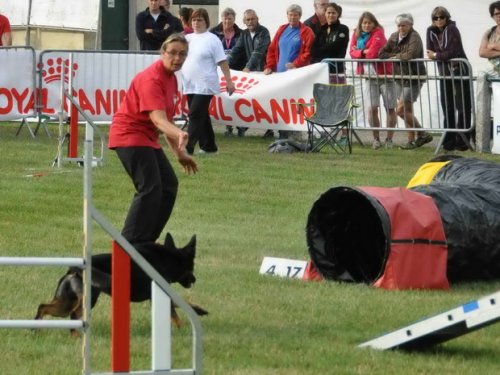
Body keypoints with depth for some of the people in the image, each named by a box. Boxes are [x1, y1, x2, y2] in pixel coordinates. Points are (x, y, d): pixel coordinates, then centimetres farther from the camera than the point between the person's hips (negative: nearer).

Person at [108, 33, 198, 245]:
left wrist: (179, 153, 21)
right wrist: (179, 134, -51)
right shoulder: (152, 79, -21)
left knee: (169, 185, 11)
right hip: (129, 134, -10)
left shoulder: (171, 78, 11)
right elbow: (158, 118, -34)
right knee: (150, 188, -20)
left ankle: (145, 242, 17)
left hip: (146, 137, 10)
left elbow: (165, 122, 20)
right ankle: (129, 245, -20)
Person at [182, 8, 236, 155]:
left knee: (195, 115, -14)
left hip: (204, 86, -7)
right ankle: (208, 146, 20)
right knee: (202, 117, 12)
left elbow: (222, 62, -7)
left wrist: (228, 81, -11)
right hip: (190, 86, 7)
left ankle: (188, 147, -18)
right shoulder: (188, 38, 13)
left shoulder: (212, 39, -5)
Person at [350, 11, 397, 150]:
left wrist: (359, 51, -4)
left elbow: (372, 52, -20)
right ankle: (376, 139, 5)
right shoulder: (357, 34, 8)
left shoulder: (378, 34, -10)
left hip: (384, 75, -4)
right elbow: (352, 52, 0)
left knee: (390, 109, 0)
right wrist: (363, 52, -17)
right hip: (370, 76, 4)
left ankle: (389, 139, 12)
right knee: (372, 108, -7)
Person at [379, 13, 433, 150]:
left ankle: (423, 134, 0)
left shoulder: (414, 37, -14)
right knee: (407, 111, 9)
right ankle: (412, 140, 15)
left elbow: (410, 55, -29)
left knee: (401, 110, -12)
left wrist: (395, 57, -11)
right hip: (400, 78, 8)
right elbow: (382, 53, 4)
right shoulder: (394, 37, 8)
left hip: (413, 78, -8)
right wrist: (398, 56, -11)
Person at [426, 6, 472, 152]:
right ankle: (449, 142, 12)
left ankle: (462, 141, -2)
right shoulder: (431, 31, 1)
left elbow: (452, 52, -22)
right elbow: (430, 52, 2)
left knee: (463, 107, -5)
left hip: (459, 71, -6)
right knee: (447, 107, 7)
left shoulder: (452, 30, -16)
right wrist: (442, 56, -14)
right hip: (445, 73, 6)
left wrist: (436, 55, -13)